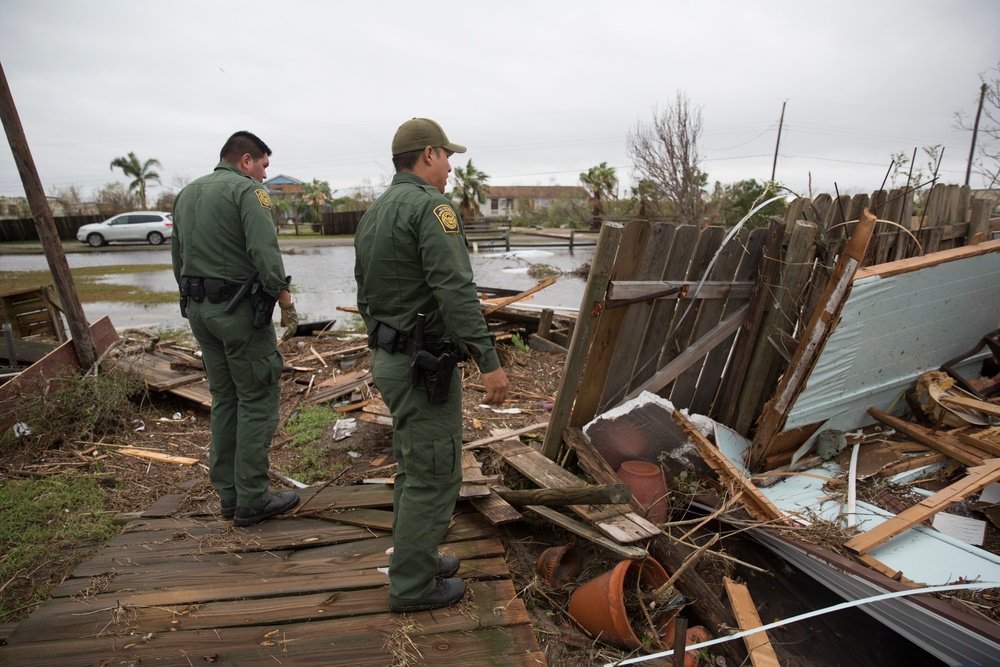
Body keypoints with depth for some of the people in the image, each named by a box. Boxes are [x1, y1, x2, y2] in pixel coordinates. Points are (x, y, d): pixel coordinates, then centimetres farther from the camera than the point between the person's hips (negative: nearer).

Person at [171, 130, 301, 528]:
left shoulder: (186, 194, 17)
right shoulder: (247, 190, -8)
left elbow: (177, 256, 19)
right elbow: (265, 252, -21)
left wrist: (192, 301, 22)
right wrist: (285, 300, -14)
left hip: (199, 310, 9)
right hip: (240, 309, -8)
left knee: (224, 400, 15)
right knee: (258, 400, -1)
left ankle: (228, 494, 22)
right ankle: (252, 501, 4)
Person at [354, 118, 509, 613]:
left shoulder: (374, 212, 16)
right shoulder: (430, 206, -14)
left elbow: (366, 294, 19)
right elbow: (456, 291, -25)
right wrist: (489, 359, -23)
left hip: (389, 358, 10)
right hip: (424, 366, -10)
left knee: (413, 468, 21)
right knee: (433, 475, 2)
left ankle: (414, 560, 36)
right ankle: (413, 586, 16)